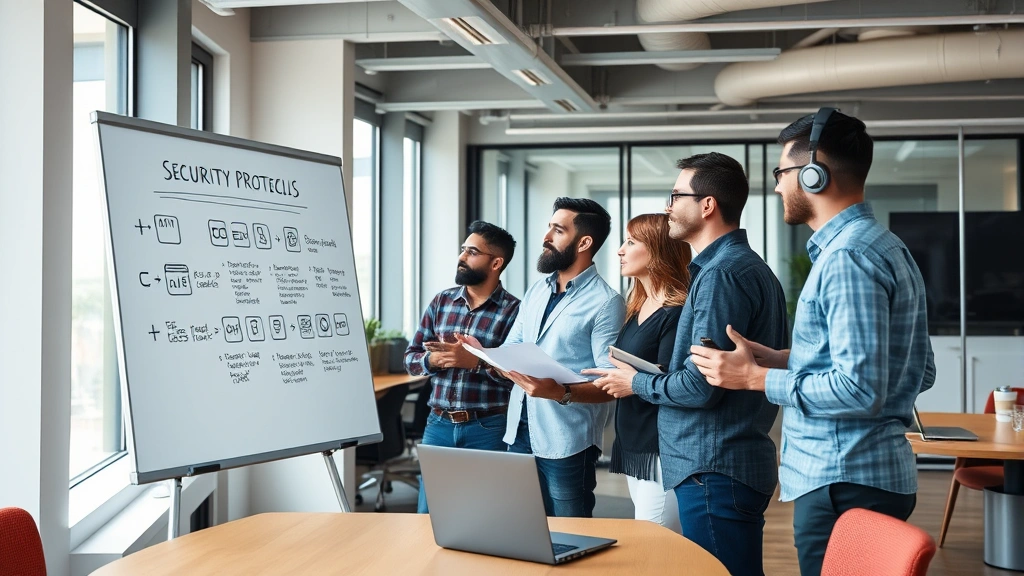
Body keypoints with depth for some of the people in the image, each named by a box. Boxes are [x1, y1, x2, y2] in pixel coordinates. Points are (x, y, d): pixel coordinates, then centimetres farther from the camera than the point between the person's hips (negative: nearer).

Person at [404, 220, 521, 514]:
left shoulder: (513, 311, -7)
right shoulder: (441, 301, 7)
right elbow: (410, 359, 8)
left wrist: (474, 361, -24)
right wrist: (434, 359, -12)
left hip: (488, 429, -4)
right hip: (439, 424, 4)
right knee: (427, 513, 10)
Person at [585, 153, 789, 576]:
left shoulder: (721, 274, -17)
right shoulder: (745, 265, 16)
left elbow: (701, 386, -22)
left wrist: (637, 383, -5)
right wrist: (649, 377, 13)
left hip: (715, 470, -10)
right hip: (742, 461, 10)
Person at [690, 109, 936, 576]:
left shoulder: (847, 258, -18)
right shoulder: (886, 247, 13)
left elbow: (859, 390, -25)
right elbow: (919, 372, 17)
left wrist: (756, 377, -13)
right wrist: (789, 360, 10)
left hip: (843, 482, -10)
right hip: (877, 469, 10)